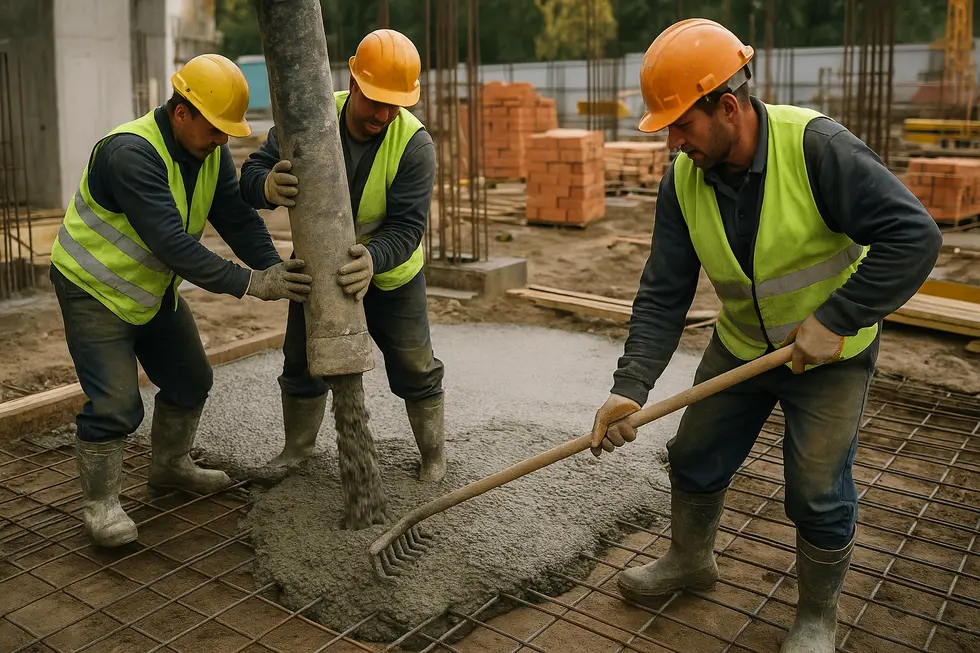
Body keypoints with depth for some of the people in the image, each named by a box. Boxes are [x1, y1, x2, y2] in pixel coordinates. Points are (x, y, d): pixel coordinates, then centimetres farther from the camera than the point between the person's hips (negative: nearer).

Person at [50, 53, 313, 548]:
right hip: (94, 289, -8)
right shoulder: (131, 153, -32)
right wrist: (248, 283, -41)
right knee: (115, 403, -11)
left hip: (153, 287, 8)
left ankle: (170, 465, 36)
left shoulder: (210, 151, -5)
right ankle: (100, 504, 9)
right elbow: (172, 241, -39)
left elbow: (237, 216, -11)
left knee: (189, 380, 14)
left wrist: (273, 269, -27)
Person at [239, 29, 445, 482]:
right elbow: (252, 172, -22)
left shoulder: (413, 143, -26)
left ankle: (433, 452, 30)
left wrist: (373, 258, -52)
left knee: (414, 369, 6)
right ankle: (298, 446, 38)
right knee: (302, 362, 14)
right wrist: (268, 186, -48)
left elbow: (407, 225, -31)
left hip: (390, 274, -2)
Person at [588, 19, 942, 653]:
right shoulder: (682, 181, -11)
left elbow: (914, 236, -29)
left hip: (831, 352, -5)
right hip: (740, 347, 5)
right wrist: (630, 387, -21)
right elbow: (664, 294, -12)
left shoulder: (815, 145, -27)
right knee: (694, 460, 13)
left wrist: (836, 321, -29)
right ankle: (691, 560, 42)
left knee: (819, 493, 0)